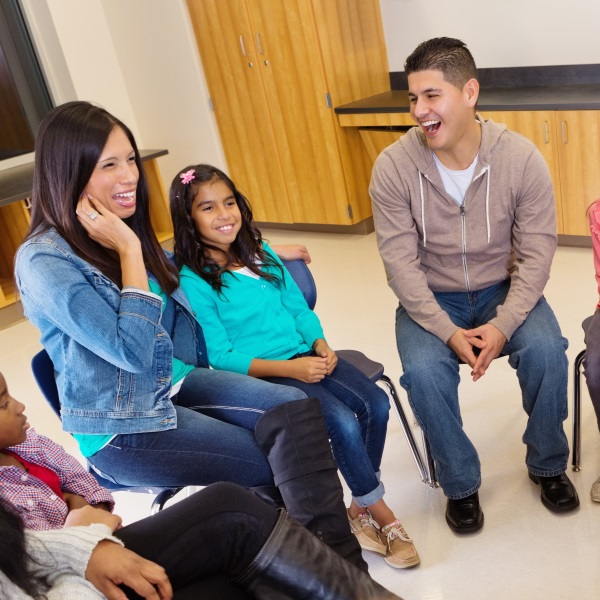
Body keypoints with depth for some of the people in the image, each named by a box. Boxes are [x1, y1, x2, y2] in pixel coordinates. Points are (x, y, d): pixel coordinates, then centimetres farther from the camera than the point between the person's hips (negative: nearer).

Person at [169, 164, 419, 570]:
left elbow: (299, 308, 14)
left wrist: (321, 346, -6)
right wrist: (289, 368, -19)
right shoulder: (192, 281, -10)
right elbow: (220, 357, -12)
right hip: (259, 376, -6)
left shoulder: (261, 253, 11)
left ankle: (361, 512, 4)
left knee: (376, 404, -14)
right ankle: (382, 516, 0)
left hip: (306, 357, 7)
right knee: (344, 422, -23)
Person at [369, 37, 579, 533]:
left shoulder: (522, 158, -14)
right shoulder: (393, 167, -16)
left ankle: (548, 464, 5)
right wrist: (448, 332, -25)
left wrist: (504, 324, -26)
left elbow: (536, 253, -12)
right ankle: (461, 483, 0)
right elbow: (401, 263, -16)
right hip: (430, 299, 0)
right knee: (423, 372, -27)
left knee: (546, 350, -25)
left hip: (503, 290, 1)